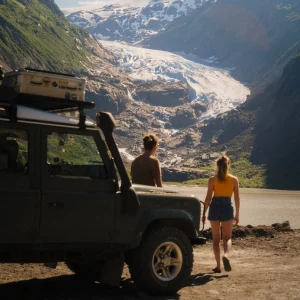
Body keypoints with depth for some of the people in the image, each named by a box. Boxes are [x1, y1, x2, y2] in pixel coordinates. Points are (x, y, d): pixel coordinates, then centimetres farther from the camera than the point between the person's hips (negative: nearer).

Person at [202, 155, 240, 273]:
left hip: (215, 207, 0)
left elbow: (208, 198, -3)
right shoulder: (234, 179, 1)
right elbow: (237, 198, 3)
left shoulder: (212, 180, -1)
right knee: (227, 237, 9)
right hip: (227, 207, 0)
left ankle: (218, 266, 12)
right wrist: (237, 214, 11)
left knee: (216, 238, 11)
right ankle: (226, 255, -22)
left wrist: (204, 214, 3)